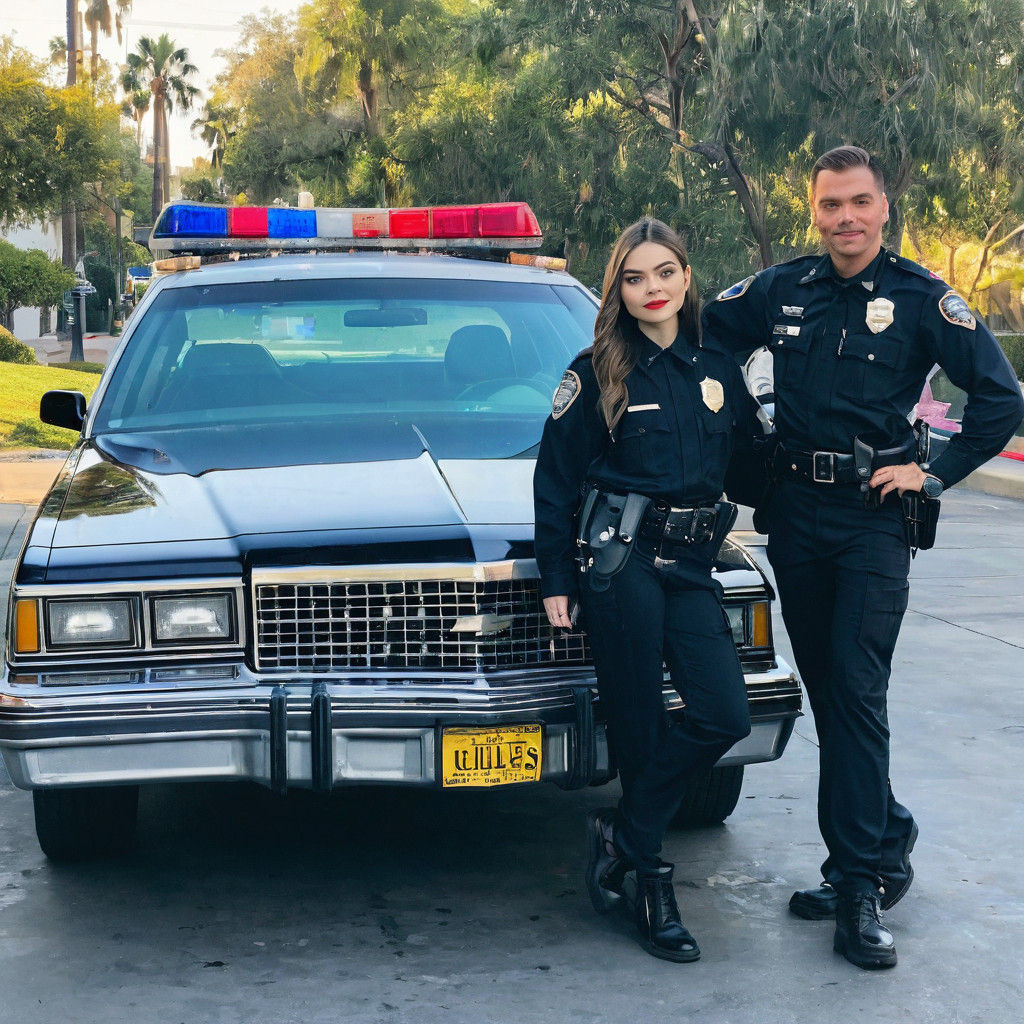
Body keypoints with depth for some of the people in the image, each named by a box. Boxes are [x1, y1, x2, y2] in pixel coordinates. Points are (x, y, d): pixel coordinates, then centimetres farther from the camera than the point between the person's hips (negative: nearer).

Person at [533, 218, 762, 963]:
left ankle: (622, 834, 12)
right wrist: (556, 578, -2)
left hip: (690, 566, 4)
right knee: (641, 727, -2)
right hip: (618, 561, -4)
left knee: (724, 716, -7)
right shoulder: (597, 373, 0)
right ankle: (646, 879, 13)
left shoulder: (719, 369, 12)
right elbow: (555, 479, 1)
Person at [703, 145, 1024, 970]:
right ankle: (884, 844, 24)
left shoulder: (920, 297, -4)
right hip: (795, 514, 5)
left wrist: (936, 475, -9)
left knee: (856, 688, -12)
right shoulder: (781, 291, 6)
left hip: (874, 517, -4)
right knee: (826, 688, 10)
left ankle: (862, 880, -7)